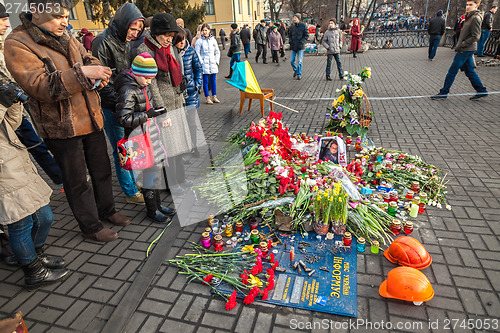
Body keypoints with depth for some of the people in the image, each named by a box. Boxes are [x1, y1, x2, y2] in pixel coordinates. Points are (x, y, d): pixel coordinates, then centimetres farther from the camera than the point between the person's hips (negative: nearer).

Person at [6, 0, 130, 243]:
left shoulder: (65, 37, 8)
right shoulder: (17, 45, -13)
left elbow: (88, 59, 19)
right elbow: (39, 86, -24)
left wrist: (96, 73, -6)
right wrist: (81, 73, -33)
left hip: (91, 119, 7)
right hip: (62, 127, -7)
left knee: (102, 169, 18)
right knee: (77, 180, 5)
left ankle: (106, 211, 38)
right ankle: (90, 227, 22)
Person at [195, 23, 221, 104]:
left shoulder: (213, 40, 10)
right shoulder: (199, 41, -1)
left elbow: (217, 52, 15)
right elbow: (197, 53, -2)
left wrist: (217, 61, 4)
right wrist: (201, 62, -10)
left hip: (213, 64, 3)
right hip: (204, 64, -3)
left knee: (213, 80, 7)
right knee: (205, 81, -1)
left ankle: (214, 97, 15)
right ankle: (207, 98, 6)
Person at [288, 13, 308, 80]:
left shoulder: (303, 26, -5)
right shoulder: (292, 26, 6)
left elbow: (306, 35, -4)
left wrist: (301, 42, -14)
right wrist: (290, 41, 3)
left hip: (300, 46, -4)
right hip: (293, 46, 4)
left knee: (299, 61, -4)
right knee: (291, 60, 6)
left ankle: (299, 74, 8)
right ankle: (296, 70, 32)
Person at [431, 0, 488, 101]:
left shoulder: (475, 18, -15)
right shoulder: (469, 17, 15)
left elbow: (475, 37, -20)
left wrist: (461, 45, -18)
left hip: (465, 50, -10)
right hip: (466, 50, 10)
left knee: (452, 71, -4)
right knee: (469, 71, 14)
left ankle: (443, 93, 3)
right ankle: (481, 91, 21)